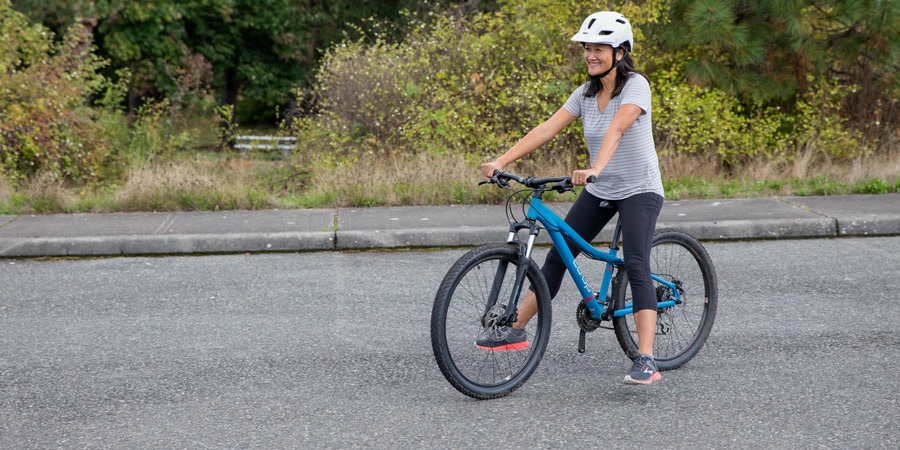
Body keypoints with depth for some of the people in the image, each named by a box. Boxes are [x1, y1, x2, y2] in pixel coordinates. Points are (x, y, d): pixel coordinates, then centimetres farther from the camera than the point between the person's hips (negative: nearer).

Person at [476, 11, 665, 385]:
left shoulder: (635, 85, -17)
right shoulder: (586, 93, 2)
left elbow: (616, 129, -34)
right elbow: (546, 129, -6)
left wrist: (594, 169, -51)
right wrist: (501, 162, -17)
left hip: (639, 190, -6)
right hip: (599, 191, 7)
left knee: (636, 267, -21)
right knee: (557, 257, 5)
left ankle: (646, 361, -24)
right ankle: (516, 330, 16)